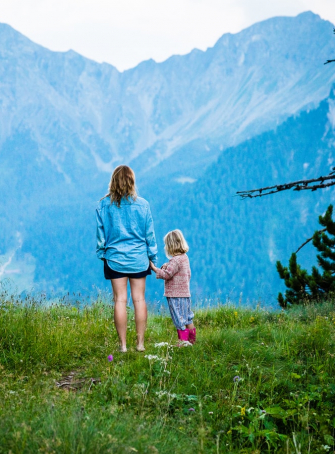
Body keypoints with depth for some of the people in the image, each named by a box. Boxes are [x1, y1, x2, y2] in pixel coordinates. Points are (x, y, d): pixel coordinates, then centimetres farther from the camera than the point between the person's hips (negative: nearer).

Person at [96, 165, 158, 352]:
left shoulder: (104, 205, -3)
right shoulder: (142, 204, -4)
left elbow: (100, 233, 2)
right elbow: (150, 234, 2)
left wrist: (102, 253, 14)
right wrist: (153, 257, 11)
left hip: (115, 258, 0)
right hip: (138, 258, 0)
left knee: (120, 300, 2)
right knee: (139, 299, 6)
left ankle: (123, 344, 4)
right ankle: (140, 343, 8)